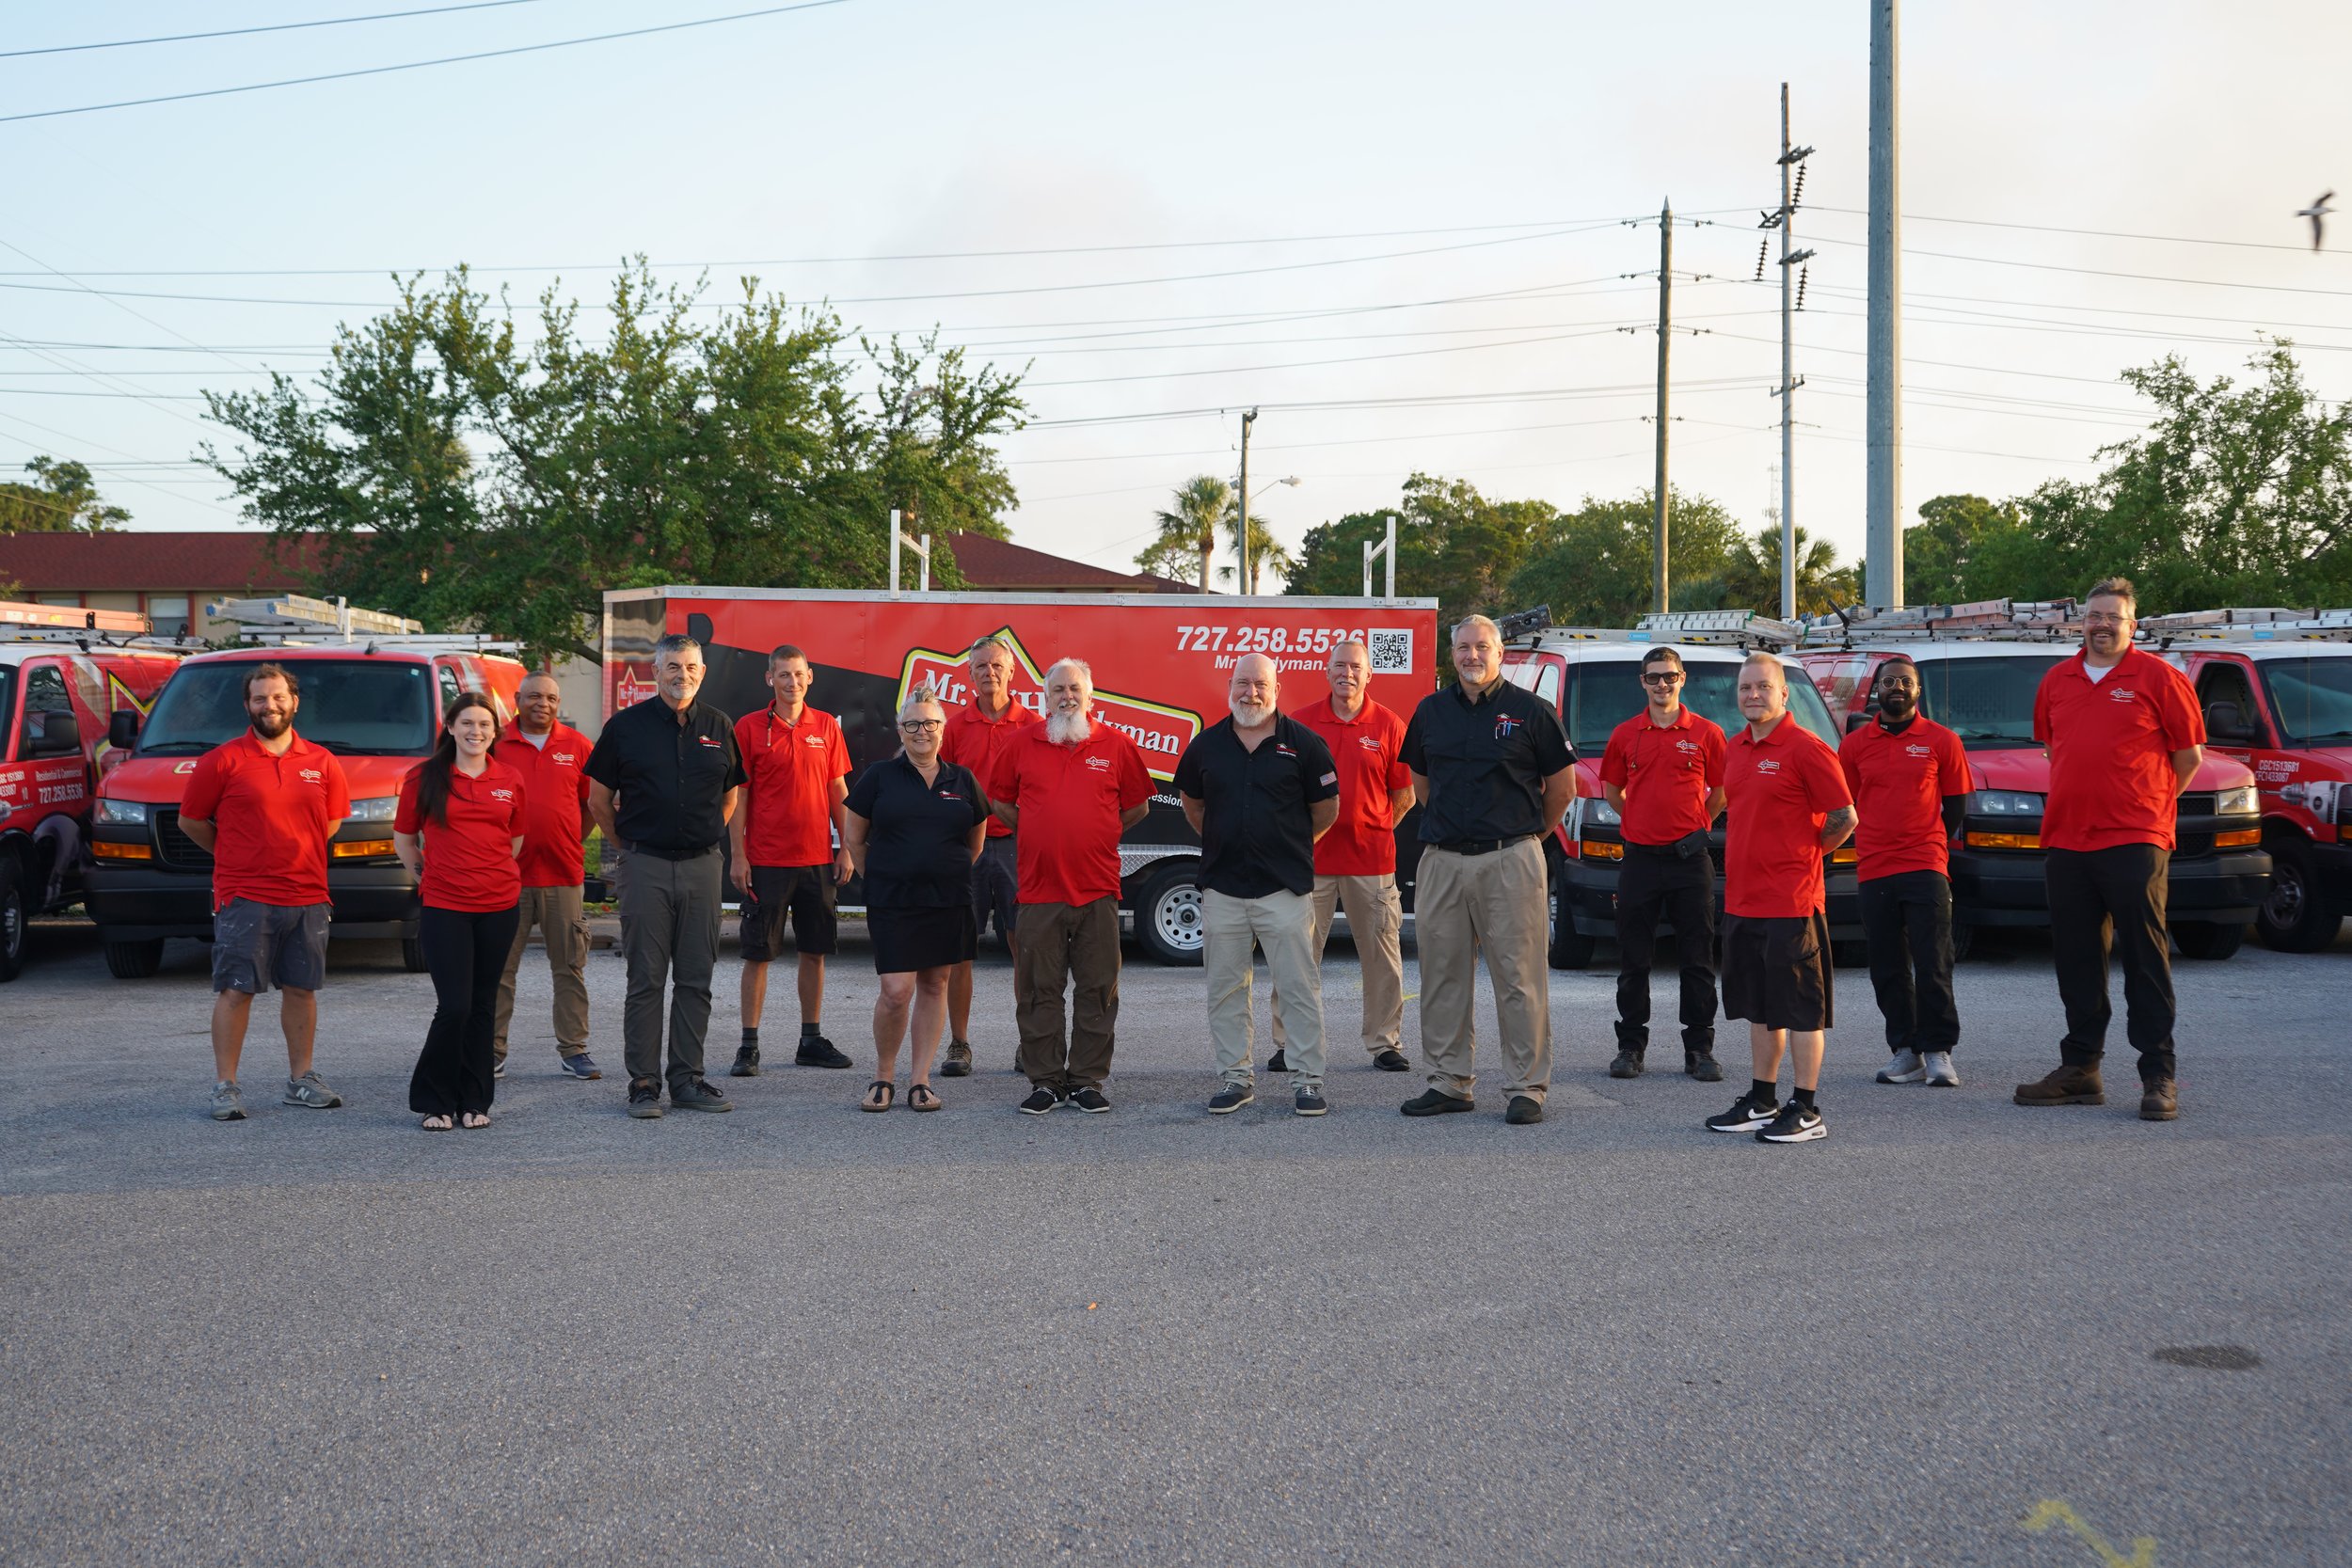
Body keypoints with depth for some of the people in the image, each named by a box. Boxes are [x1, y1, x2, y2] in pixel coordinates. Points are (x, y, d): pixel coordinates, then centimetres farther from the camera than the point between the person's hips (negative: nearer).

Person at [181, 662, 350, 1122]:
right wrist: (235, 855, 9)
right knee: (235, 990, -2)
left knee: (301, 989, 11)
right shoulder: (223, 761, -3)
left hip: (307, 896, 4)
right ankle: (225, 1085, 5)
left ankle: (301, 1079, 21)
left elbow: (332, 818, 21)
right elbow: (190, 820, 4)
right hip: (243, 898, -4)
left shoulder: (321, 763, 7)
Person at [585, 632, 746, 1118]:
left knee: (696, 980, 6)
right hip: (646, 866, -3)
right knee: (646, 980, 0)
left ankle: (687, 1078, 14)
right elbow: (599, 799, 8)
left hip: (702, 864, 3)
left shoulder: (720, 728, 8)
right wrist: (628, 844, 9)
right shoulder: (626, 725, 1)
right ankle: (643, 1083, 5)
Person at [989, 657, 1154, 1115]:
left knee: (1097, 990, 4)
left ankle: (1087, 1081, 13)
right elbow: (998, 800, 16)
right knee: (1039, 990, 3)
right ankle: (1044, 1081, 13)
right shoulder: (1023, 744, 5)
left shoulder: (1116, 745, 3)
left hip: (1098, 890, 0)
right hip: (1039, 887, 0)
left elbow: (1138, 806, 13)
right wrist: (1034, 835, 10)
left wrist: (1098, 834, 9)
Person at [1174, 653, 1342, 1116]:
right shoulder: (1207, 744, 6)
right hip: (1221, 888, 3)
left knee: (1299, 987, 0)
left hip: (1285, 887, -3)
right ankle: (1236, 1077, 18)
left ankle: (1308, 1079, 7)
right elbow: (1191, 801, 22)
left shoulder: (1303, 743, -2)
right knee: (1225, 990, 8)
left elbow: (1326, 809, 6)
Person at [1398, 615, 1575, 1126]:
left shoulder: (1530, 711, -1)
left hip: (1509, 860, -4)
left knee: (1519, 978, -3)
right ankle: (1448, 1082, 18)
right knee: (1443, 977, 9)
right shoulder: (1431, 711, 11)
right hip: (1441, 860, 4)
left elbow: (1562, 785, 5)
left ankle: (1527, 1087, 3)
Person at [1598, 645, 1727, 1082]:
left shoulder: (1706, 733, 1)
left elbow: (1721, 792, 10)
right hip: (1639, 860, 2)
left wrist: (1695, 826, 12)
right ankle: (1631, 1046, 15)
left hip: (1689, 860, -2)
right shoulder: (1625, 735, 6)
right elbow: (1611, 790, 17)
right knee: (1633, 960, 6)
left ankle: (1700, 1049, 10)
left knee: (1697, 960, 3)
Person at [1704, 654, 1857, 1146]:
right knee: (1759, 1006, 15)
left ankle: (1806, 1110, 4)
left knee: (1800, 1009, -2)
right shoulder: (1734, 749, 12)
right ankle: (1761, 1100, 25)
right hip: (1741, 900, 8)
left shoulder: (1806, 749, -12)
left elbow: (1844, 817, -11)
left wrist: (1806, 854, -2)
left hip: (1791, 903, -8)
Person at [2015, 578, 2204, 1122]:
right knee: (2077, 963, 11)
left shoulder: (2157, 678, -2)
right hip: (2065, 842, 5)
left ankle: (2158, 1077, -1)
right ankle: (2080, 1069, 20)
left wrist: (2149, 804, 8)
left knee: (2146, 961, -4)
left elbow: (2189, 753, 2)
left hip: (2134, 843, -5)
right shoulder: (2056, 680, 12)